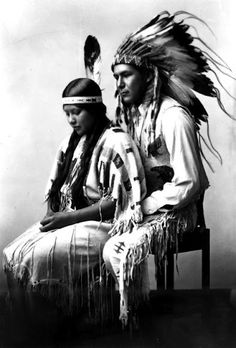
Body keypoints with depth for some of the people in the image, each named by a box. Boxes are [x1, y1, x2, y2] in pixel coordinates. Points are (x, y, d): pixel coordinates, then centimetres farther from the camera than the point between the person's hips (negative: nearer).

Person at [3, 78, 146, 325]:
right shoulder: (73, 142, 13)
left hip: (102, 223, -7)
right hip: (67, 219, 7)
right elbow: (57, 187, 17)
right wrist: (53, 214, -4)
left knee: (40, 257, -27)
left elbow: (117, 201, -15)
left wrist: (69, 217, -18)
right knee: (12, 255, -14)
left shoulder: (116, 142, -10)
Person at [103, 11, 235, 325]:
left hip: (174, 212, -8)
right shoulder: (132, 112, 8)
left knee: (117, 250, -27)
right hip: (142, 204, 8)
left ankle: (134, 321, -6)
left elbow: (188, 185, -20)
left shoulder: (173, 117, -18)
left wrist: (144, 206, -15)